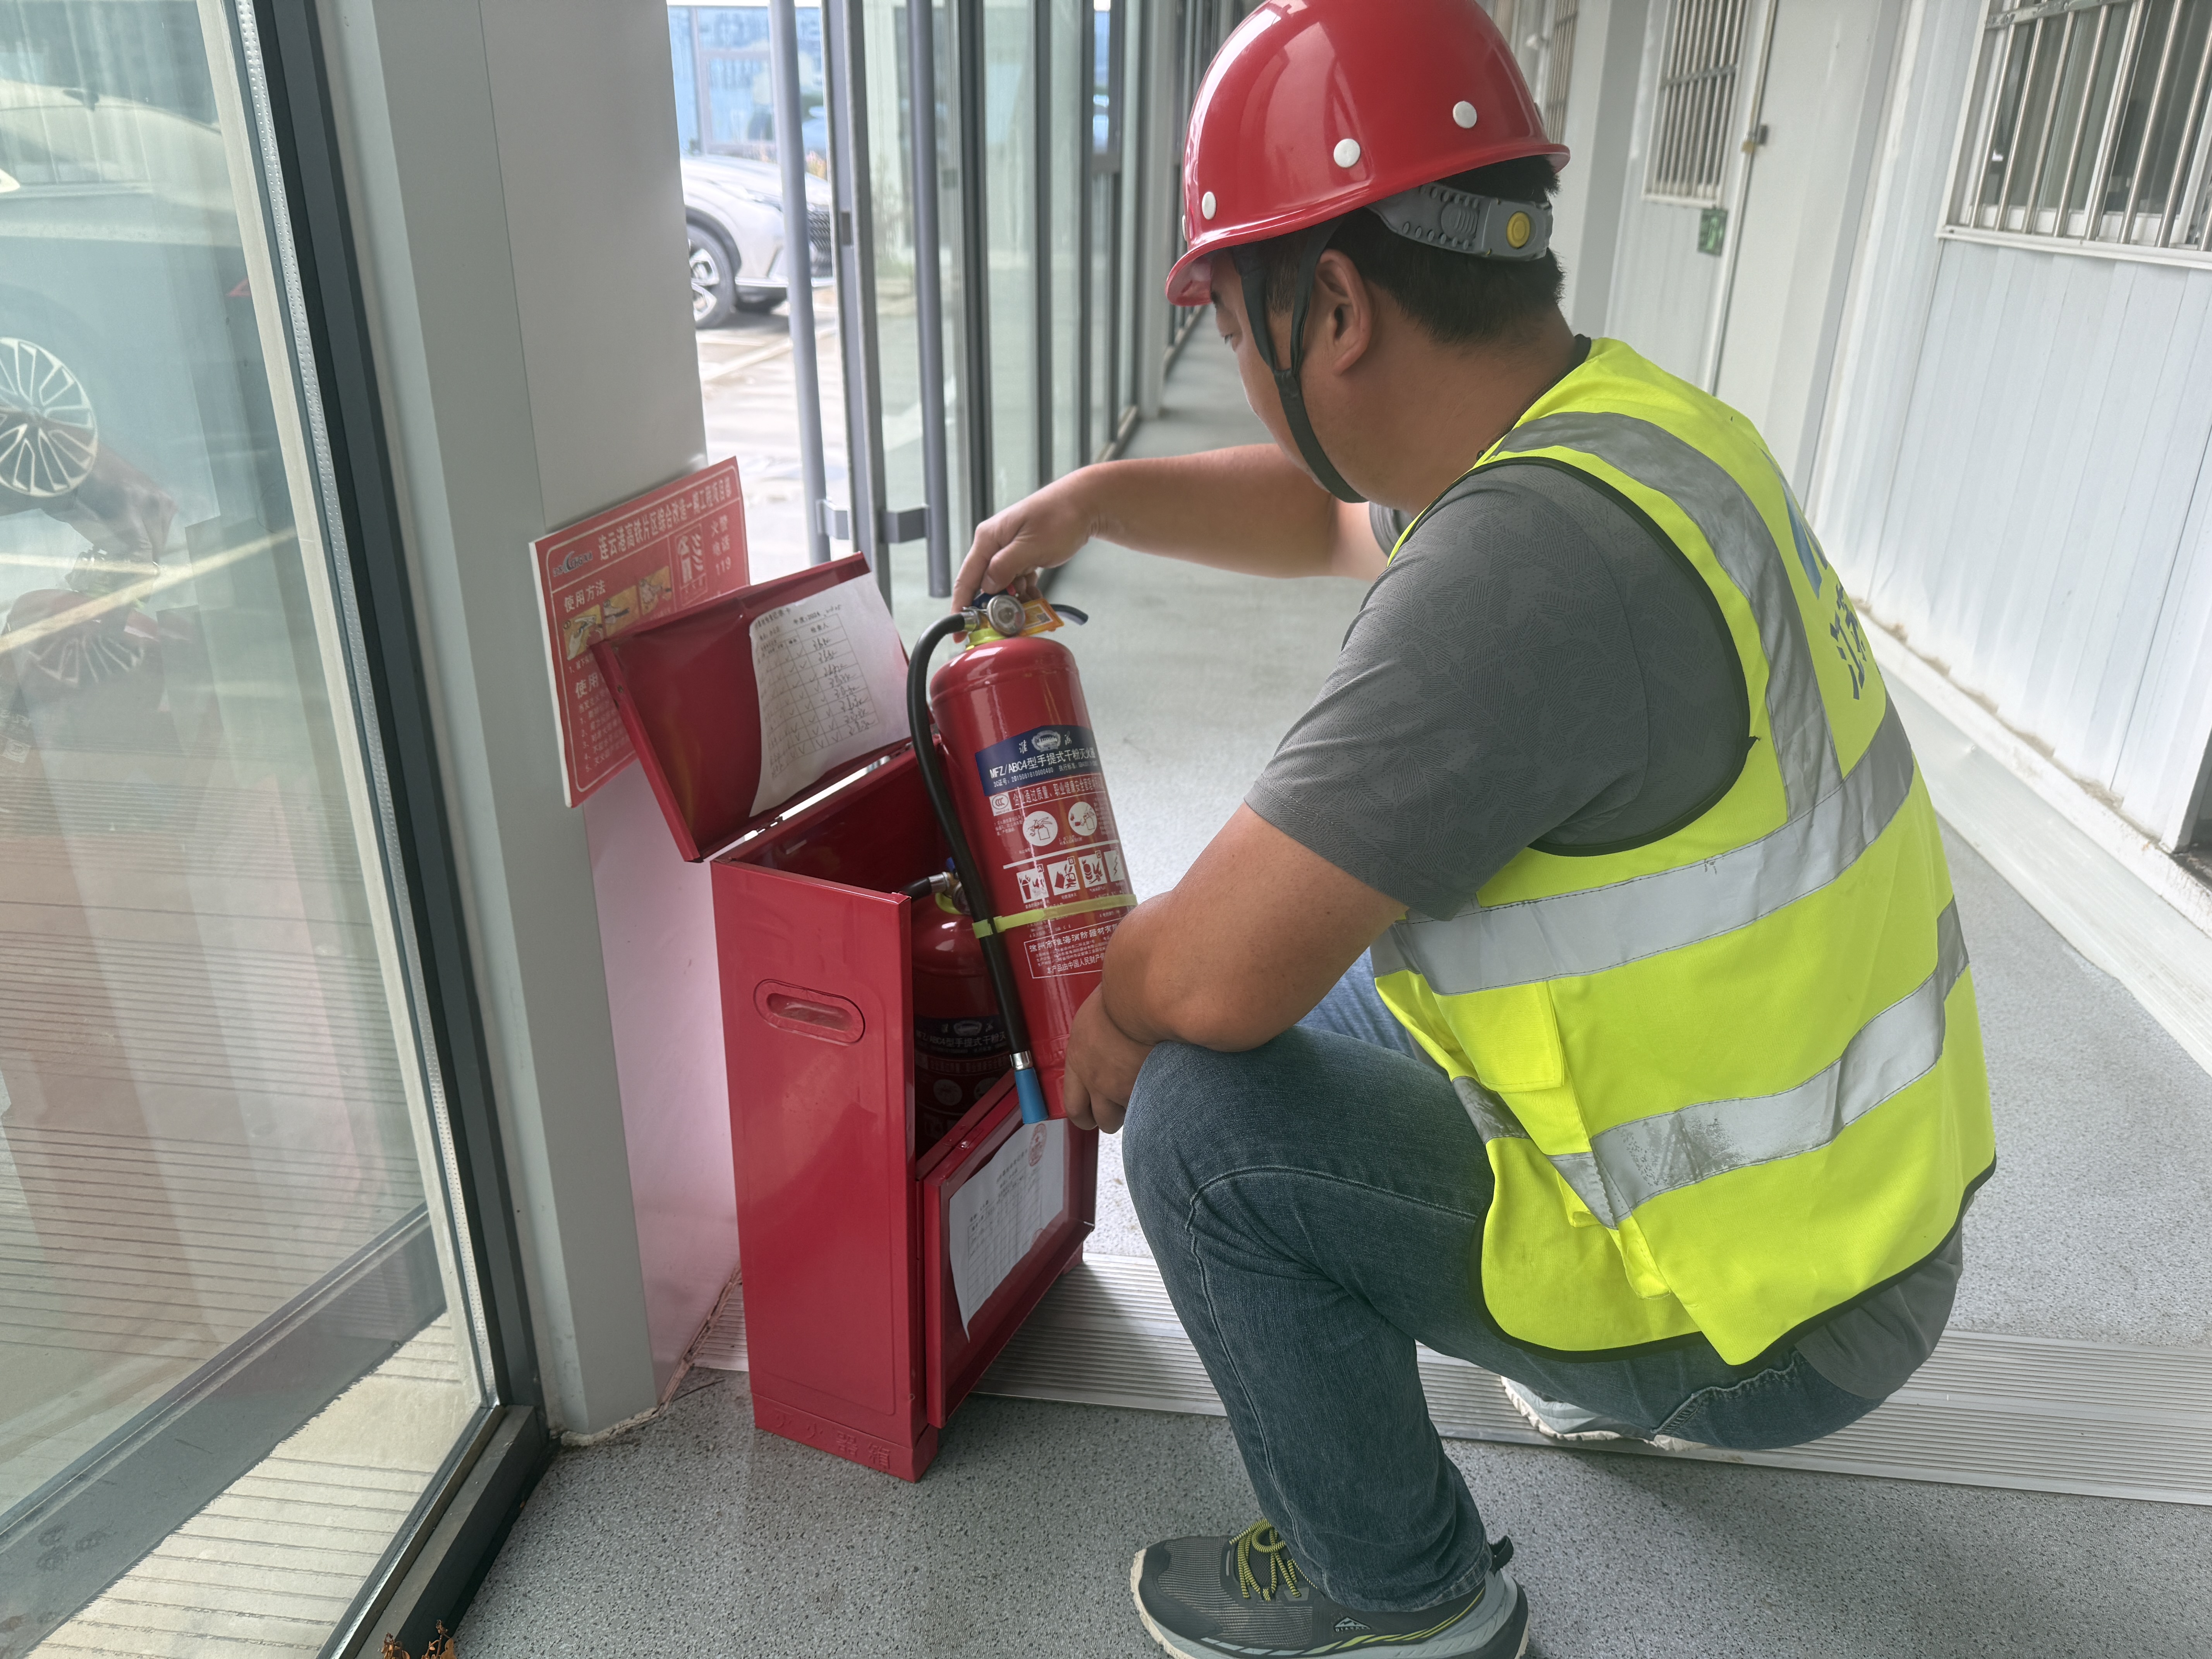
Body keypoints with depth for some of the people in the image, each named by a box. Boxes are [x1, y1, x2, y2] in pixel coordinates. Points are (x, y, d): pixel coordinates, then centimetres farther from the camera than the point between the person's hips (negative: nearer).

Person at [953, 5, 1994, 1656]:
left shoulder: (1530, 555, -33)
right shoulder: (1610, 427, -2)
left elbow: (1216, 973, -29)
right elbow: (1338, 515, 18)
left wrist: (1108, 1017, -7)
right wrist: (1098, 498, 10)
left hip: (1768, 1295, -9)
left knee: (1203, 1122, -12)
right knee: (1356, 976, 19)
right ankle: (1604, 1373, 31)